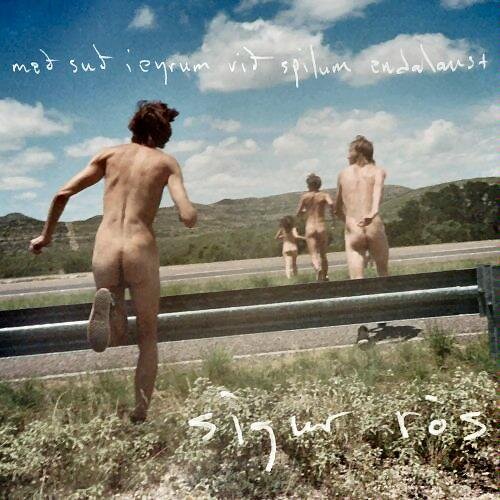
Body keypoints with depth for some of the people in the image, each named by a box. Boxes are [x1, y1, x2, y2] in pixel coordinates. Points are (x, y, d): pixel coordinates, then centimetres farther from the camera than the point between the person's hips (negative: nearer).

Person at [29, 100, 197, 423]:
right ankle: (140, 414, 10)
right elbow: (188, 218, -5)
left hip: (104, 253, 2)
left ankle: (105, 304, -16)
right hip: (141, 251, -2)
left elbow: (62, 195, 7)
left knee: (119, 340, 16)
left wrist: (46, 235, 20)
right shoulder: (166, 162, 7)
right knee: (148, 338, 17)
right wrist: (192, 212, 18)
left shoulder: (109, 154, 14)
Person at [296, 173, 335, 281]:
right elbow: (331, 203, -19)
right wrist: (333, 212, 0)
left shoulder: (304, 196, 4)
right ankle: (324, 277, 17)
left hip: (310, 229, -1)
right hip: (321, 228, 1)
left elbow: (298, 213, 7)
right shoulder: (324, 195, 1)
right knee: (323, 255, 16)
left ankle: (318, 269, -37)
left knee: (314, 255, -7)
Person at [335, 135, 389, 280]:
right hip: (374, 228, 0)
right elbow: (378, 189, -15)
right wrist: (373, 212, -31)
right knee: (383, 274, 21)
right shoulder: (378, 171, 10)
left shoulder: (343, 173, 15)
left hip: (353, 232, 0)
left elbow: (337, 209, 22)